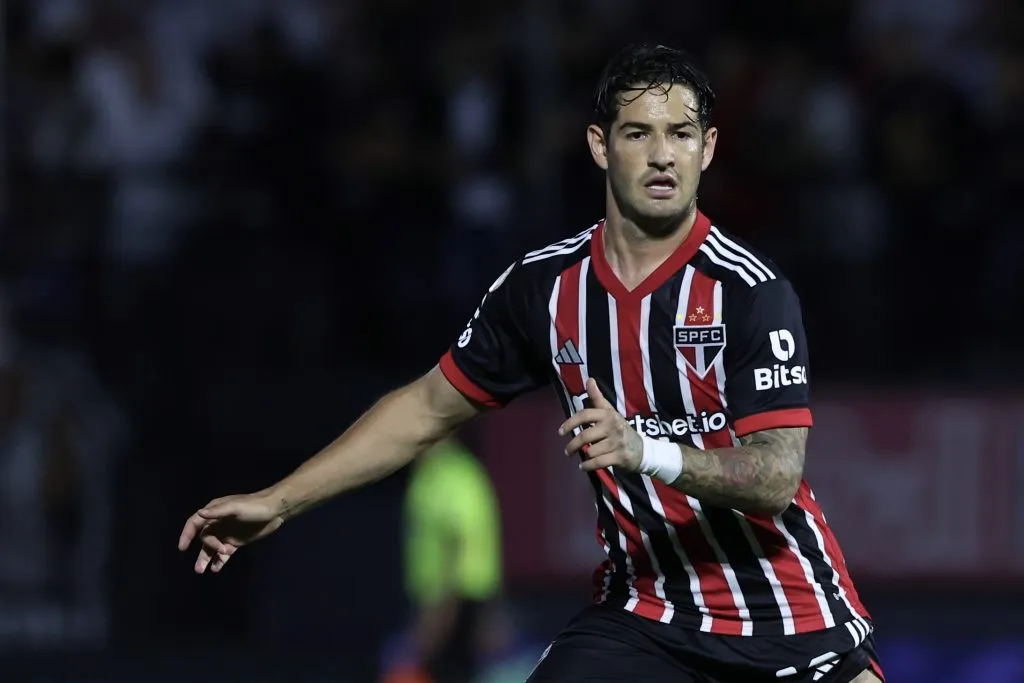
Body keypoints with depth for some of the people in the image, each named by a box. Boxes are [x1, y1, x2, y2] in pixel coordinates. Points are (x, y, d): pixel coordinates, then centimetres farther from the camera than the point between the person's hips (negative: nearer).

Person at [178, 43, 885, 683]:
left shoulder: (754, 291, -15)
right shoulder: (547, 285, 0)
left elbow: (776, 476, -21)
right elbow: (430, 407, 11)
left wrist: (646, 451, -37)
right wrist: (277, 501, 9)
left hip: (787, 617, -3)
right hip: (641, 610, 3)